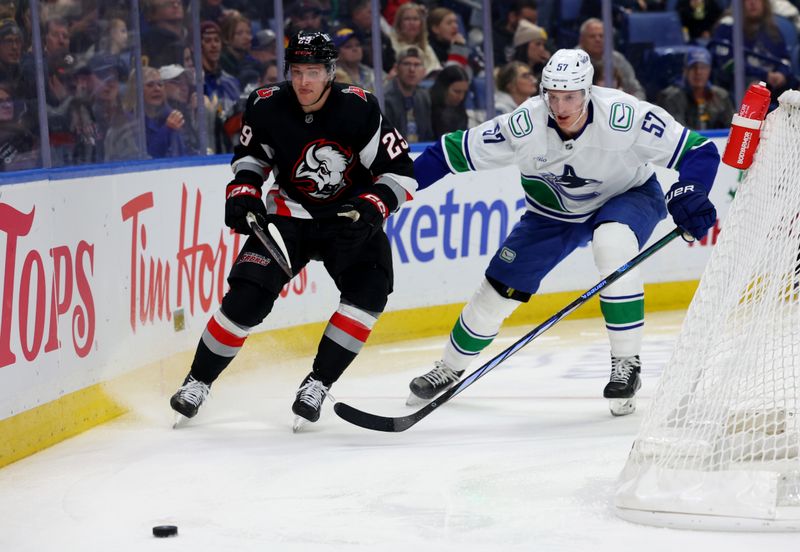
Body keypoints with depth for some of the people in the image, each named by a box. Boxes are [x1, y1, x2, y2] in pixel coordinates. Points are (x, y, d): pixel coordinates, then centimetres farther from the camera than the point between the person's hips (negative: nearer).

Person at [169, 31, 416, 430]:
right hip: (290, 214, 1)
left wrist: (372, 208, -29)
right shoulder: (269, 108, -13)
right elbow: (251, 156, 8)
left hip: (351, 217, -1)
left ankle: (317, 385, -14)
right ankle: (198, 381, 4)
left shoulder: (358, 110, -21)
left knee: (368, 290, -24)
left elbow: (400, 172, -15)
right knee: (247, 295, -14)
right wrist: (243, 192, -9)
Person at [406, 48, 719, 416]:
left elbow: (699, 151, -28)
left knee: (613, 245, -36)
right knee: (502, 285, 3)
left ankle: (626, 364, -23)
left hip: (627, 196, -3)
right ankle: (450, 368, 29)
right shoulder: (525, 125, -28)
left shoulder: (624, 116, -34)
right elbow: (456, 151, -19)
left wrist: (687, 198, -43)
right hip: (554, 210, 3)